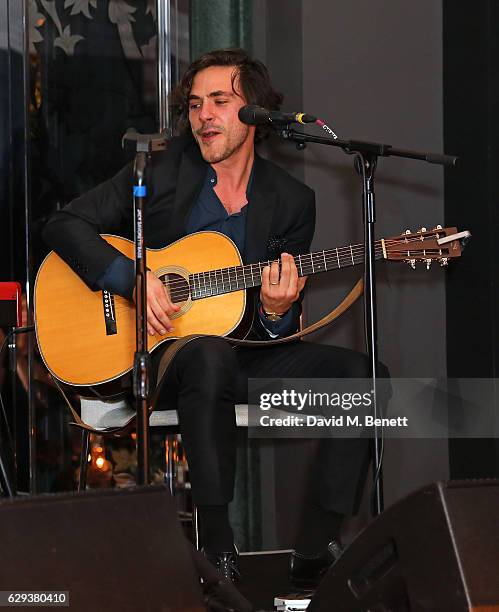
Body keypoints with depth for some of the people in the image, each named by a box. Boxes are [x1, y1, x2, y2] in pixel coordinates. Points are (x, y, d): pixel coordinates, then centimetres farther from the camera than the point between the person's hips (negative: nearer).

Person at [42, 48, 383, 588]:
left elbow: (281, 333, 9)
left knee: (355, 370, -20)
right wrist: (133, 279, -18)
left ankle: (315, 556, -23)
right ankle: (216, 557, -37)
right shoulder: (160, 171, 1)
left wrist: (277, 312, -17)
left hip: (244, 353, 4)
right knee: (211, 356, -39)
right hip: (151, 355, -4)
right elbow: (63, 225, -4)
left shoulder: (292, 201, 7)